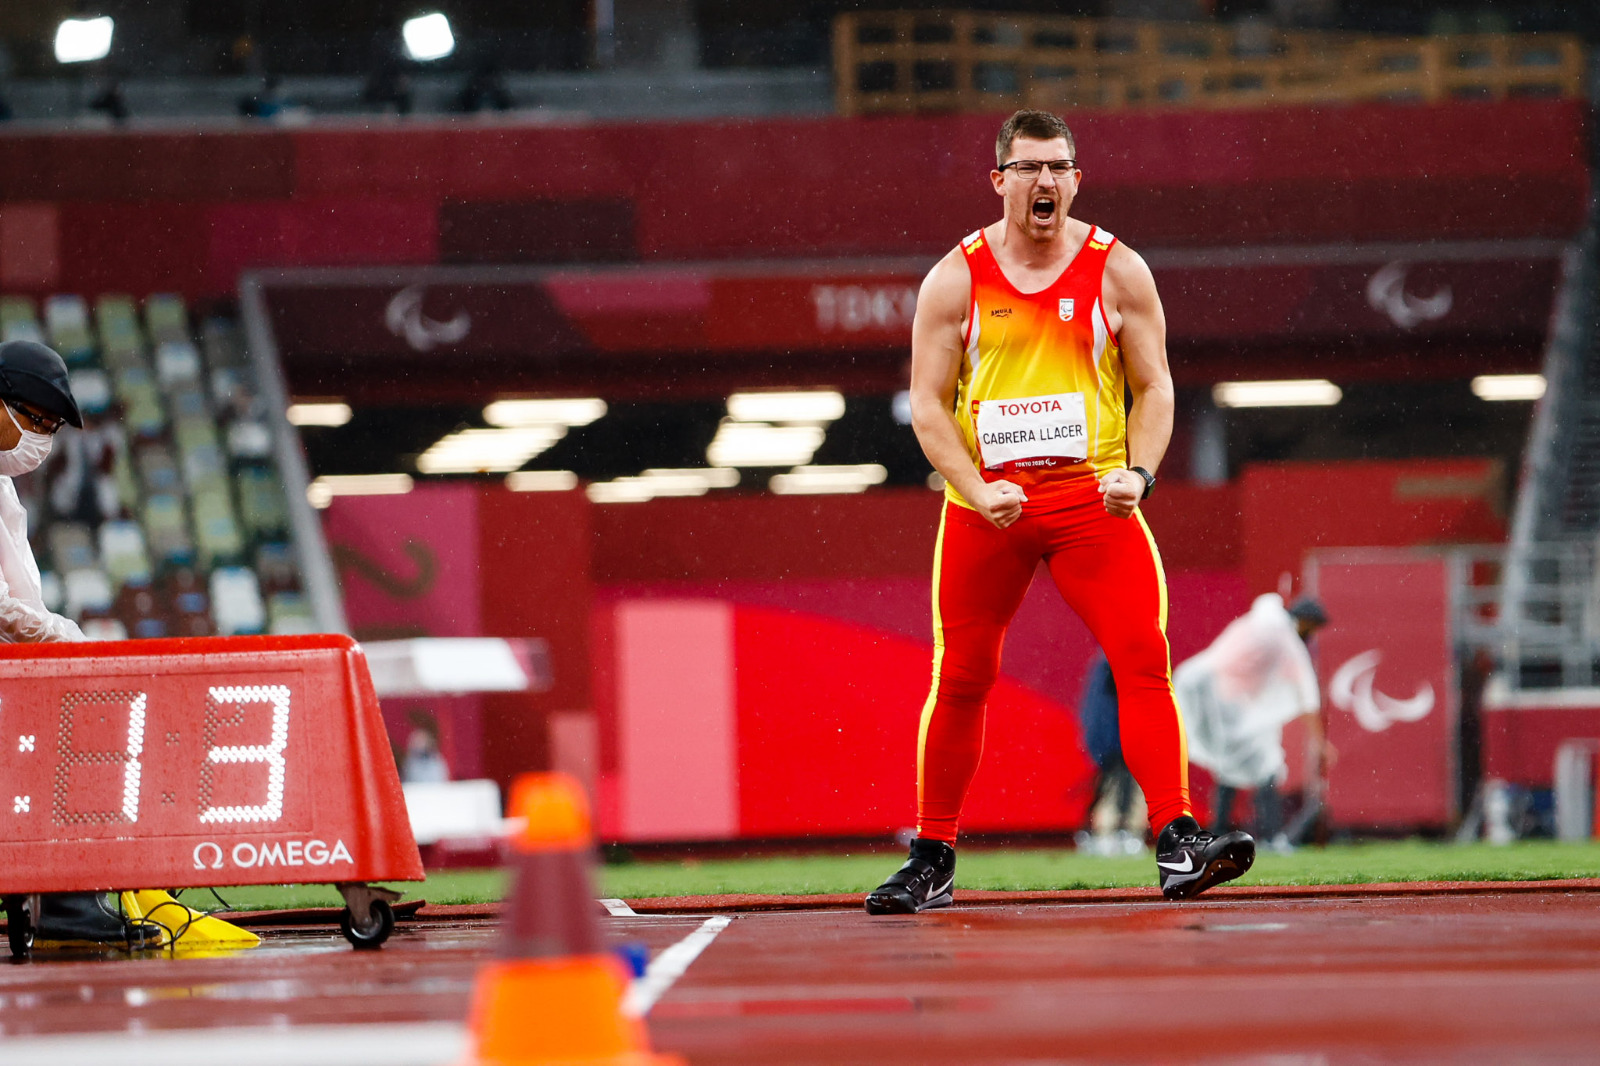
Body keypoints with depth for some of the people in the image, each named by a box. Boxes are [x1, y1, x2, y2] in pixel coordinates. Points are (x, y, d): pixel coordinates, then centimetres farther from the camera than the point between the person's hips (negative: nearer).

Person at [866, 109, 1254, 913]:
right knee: (960, 679, 5)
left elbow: (1153, 386, 6)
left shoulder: (1117, 271, 4)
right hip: (986, 506, 0)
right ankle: (931, 861, 18)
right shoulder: (956, 280, 3)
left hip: (1093, 499, 0)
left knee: (1144, 657, -15)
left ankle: (1177, 845, -18)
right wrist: (977, 487, -13)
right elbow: (928, 403, 2)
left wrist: (1138, 472, -11)